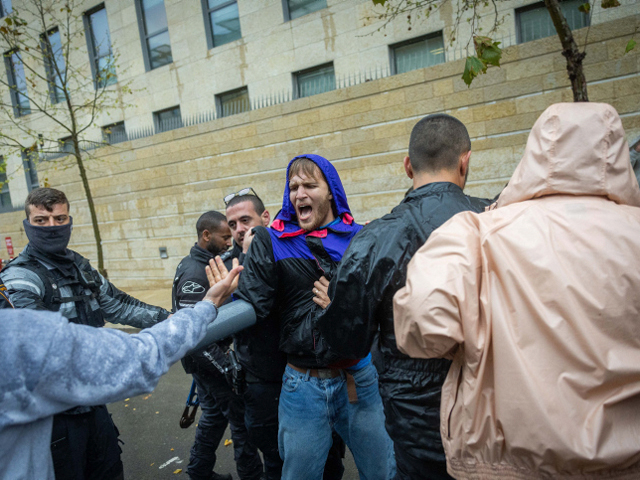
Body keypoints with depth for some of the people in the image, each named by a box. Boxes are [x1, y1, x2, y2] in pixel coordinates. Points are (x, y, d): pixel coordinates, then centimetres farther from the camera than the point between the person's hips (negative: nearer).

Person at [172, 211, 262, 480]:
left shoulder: (208, 264, 8)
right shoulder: (194, 274, -23)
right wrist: (227, 366, -24)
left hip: (209, 361, 9)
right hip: (208, 362, -9)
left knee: (215, 414, 21)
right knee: (242, 419, 2)